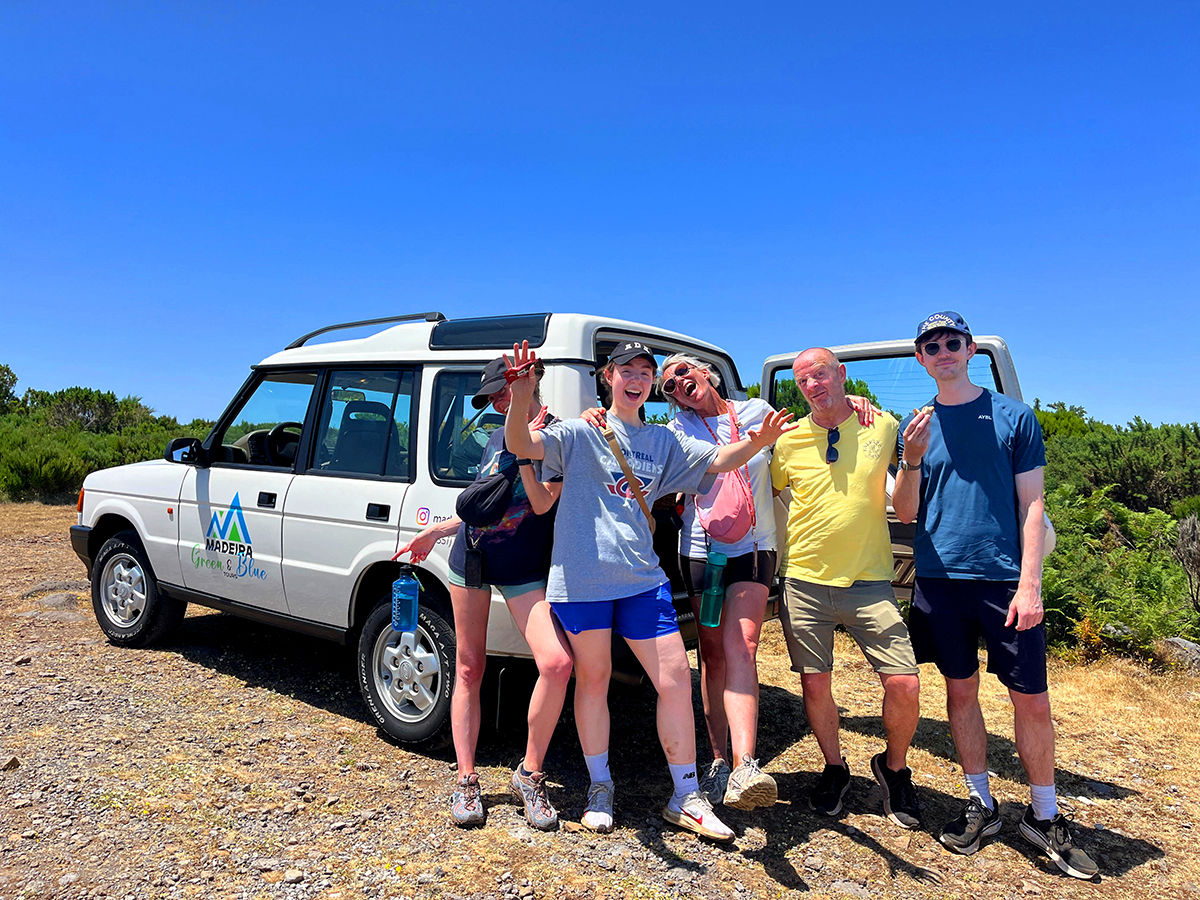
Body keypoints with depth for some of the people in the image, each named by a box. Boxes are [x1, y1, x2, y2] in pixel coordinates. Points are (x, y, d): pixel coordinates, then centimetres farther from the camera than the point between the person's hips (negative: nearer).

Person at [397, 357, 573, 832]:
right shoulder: (497, 436, 15)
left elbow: (542, 503, -14)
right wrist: (435, 531, 25)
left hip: (523, 568, -5)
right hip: (470, 557, 6)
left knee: (557, 663, -20)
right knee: (468, 668, 7)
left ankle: (529, 775, -1)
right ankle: (466, 781, 19)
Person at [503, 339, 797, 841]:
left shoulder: (664, 441, 15)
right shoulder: (581, 433, 0)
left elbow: (717, 461, 12)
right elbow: (522, 446, -12)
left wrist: (757, 443, -9)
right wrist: (520, 399, -32)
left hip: (641, 578, 4)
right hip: (583, 577, -3)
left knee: (676, 678, 1)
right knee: (592, 679, 9)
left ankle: (686, 799, 17)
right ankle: (600, 788, 30)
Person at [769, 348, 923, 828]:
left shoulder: (883, 427, 2)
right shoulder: (789, 440, 3)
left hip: (868, 582, -1)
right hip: (805, 582, 1)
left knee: (904, 684, -7)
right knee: (815, 685, 6)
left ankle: (893, 767, 23)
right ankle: (834, 768, 33)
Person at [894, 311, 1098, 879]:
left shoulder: (1013, 416, 2)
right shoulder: (915, 425, 7)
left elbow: (1031, 505, -1)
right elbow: (905, 514, 5)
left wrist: (1029, 584, -9)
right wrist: (912, 461, -13)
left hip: (1005, 579, -2)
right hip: (939, 578, 2)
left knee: (1031, 699, 2)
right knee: (960, 691, 10)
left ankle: (1044, 816, 20)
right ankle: (980, 804, 25)